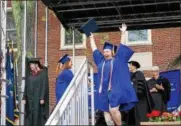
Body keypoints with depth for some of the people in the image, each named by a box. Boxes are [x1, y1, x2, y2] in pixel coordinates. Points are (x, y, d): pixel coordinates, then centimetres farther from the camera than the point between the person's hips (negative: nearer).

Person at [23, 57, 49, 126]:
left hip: (38, 98, -6)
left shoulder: (43, 73, -5)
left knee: (38, 115, -6)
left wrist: (42, 98, -17)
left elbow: (44, 86, -11)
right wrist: (24, 98, 7)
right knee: (30, 116, 4)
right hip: (30, 99, 6)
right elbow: (27, 87, 14)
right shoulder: (30, 74, 12)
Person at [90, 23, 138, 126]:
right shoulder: (101, 61, 16)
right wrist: (91, 38, 31)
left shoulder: (118, 59, 8)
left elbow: (122, 46, 9)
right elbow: (94, 49, 24)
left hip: (116, 90, -4)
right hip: (104, 91, 4)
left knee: (113, 110, -16)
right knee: (106, 112, 0)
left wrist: (123, 33, 11)